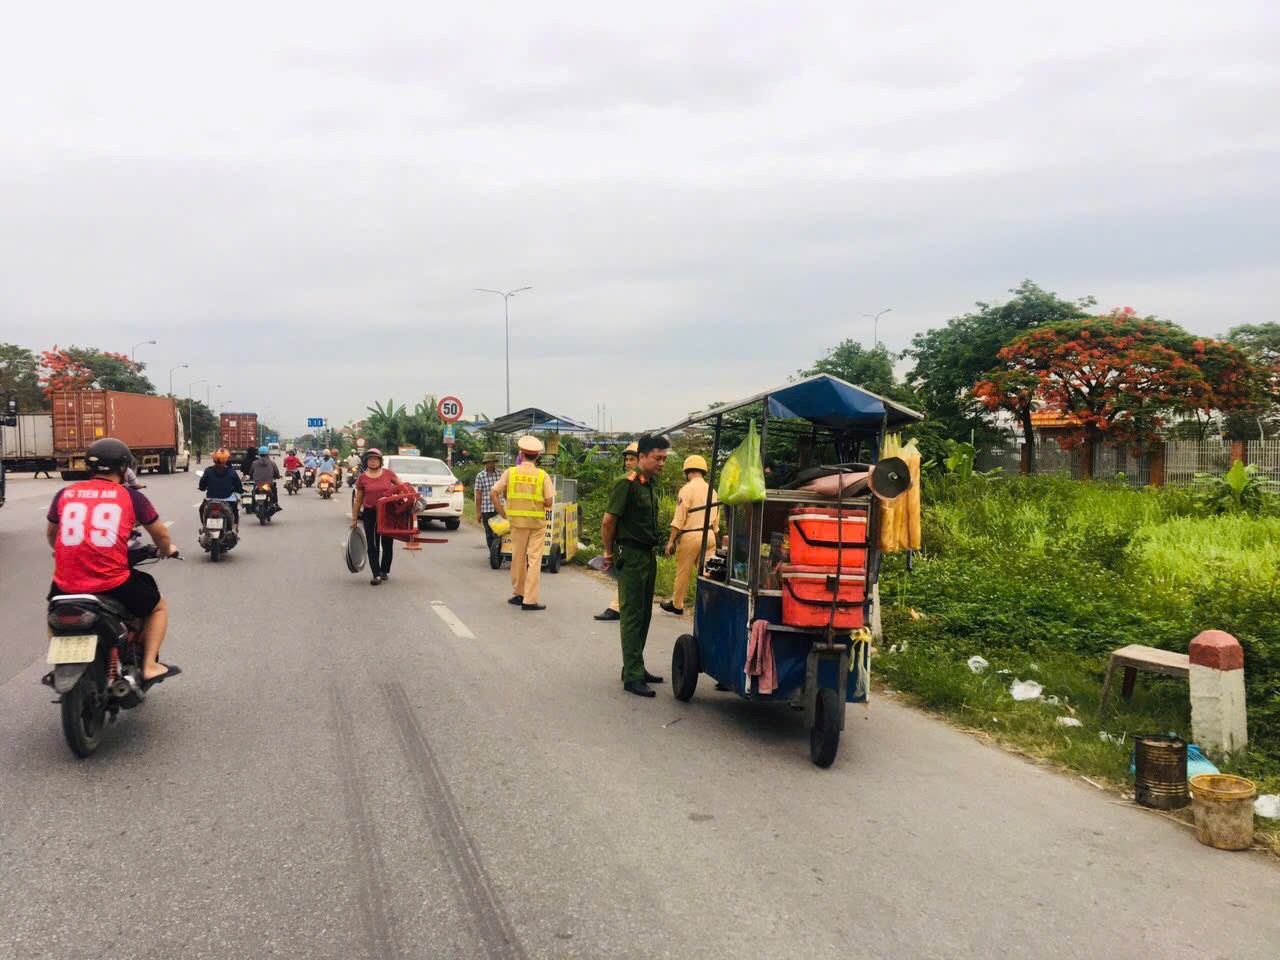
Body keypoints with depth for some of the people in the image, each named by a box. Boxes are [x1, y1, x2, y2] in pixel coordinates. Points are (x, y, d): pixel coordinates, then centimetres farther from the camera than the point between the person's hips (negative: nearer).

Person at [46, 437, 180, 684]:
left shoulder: (64, 494, 10)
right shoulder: (131, 497, 1)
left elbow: (51, 534, 27)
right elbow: (160, 534, 11)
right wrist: (166, 550, 34)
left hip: (66, 585, 4)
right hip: (113, 585, -3)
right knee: (158, 607, 23)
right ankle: (149, 666, 10)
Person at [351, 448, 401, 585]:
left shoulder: (388, 474, -1)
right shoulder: (362, 478, -1)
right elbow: (358, 499, 5)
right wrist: (354, 518, 6)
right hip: (370, 514, 0)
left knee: (387, 543, 10)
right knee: (372, 545, -2)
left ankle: (385, 570, 27)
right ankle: (376, 575, -1)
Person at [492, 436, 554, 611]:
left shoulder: (511, 472, -1)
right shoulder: (542, 475, -6)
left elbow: (494, 493, -4)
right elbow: (549, 502, -11)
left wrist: (502, 512, 5)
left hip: (517, 520, 2)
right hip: (537, 522, -2)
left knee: (518, 557, 16)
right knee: (534, 559, 1)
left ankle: (518, 593, 26)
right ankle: (530, 600, -2)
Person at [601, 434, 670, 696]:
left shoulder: (651, 484, 12)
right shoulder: (627, 484, -16)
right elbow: (608, 522, -16)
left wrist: (654, 546, 16)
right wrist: (610, 554, -6)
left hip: (648, 555, 9)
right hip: (630, 556, -9)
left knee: (644, 615, 15)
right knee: (632, 616, -5)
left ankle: (634, 668, 25)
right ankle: (633, 677, -1)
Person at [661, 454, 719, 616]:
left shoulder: (687, 489, -8)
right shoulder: (711, 491, 12)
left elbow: (679, 519, -12)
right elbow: (716, 520, 17)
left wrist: (671, 541, -8)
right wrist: (715, 537, 26)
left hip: (690, 536, -5)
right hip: (709, 536, 5)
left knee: (683, 572, 8)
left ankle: (677, 604, 22)